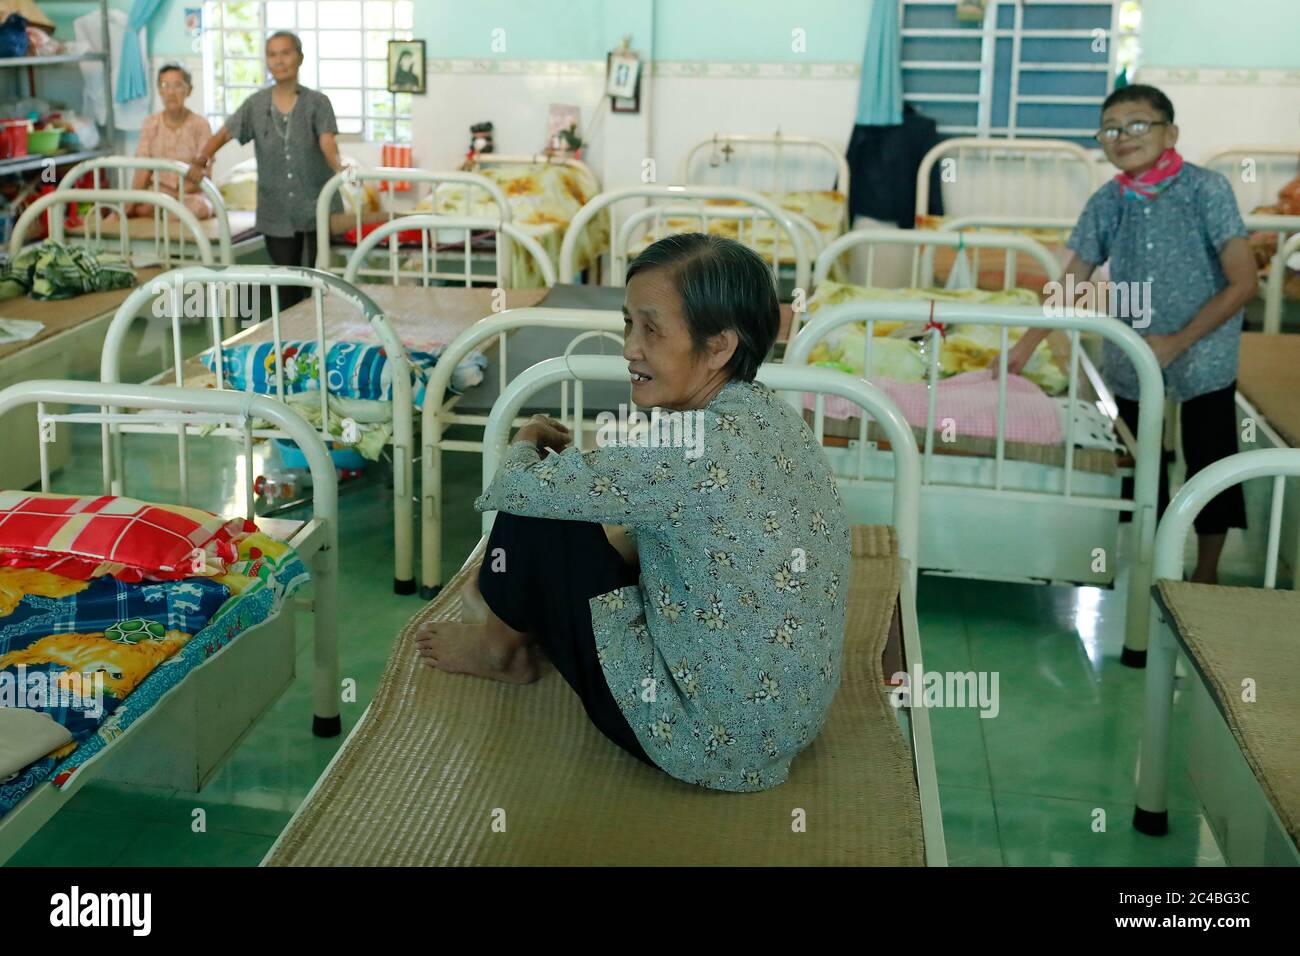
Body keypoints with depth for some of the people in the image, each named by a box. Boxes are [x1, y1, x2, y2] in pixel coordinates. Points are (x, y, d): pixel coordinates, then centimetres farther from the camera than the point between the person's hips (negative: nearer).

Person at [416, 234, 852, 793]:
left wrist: (526, 444, 5)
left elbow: (511, 490, -15)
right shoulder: (769, 412, -2)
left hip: (709, 745, -8)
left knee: (536, 515, -5)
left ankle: (502, 641, 23)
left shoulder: (692, 449, -28)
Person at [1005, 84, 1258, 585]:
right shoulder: (1107, 202, -1)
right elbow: (1071, 283, 7)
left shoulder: (1207, 190, -13)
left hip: (1203, 361, -3)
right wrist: (1026, 345, 2)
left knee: (1209, 468, 6)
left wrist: (1177, 342, -16)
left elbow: (1243, 282, -14)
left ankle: (1206, 575, 24)